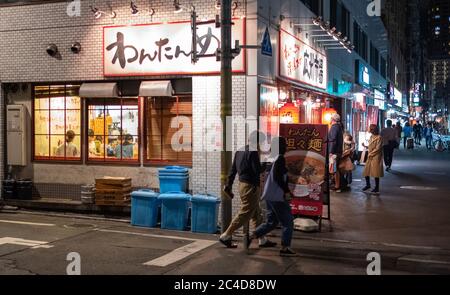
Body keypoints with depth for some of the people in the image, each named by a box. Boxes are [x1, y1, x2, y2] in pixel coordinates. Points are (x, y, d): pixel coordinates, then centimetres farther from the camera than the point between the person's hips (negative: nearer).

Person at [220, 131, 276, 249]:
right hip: (250, 186, -10)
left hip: (242, 184, 10)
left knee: (256, 214, 15)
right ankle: (226, 236, -1)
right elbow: (258, 170, -20)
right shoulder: (253, 152, -15)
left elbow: (233, 169, 15)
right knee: (245, 214, -4)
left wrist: (229, 185, 18)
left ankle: (262, 240, 20)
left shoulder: (240, 151, 13)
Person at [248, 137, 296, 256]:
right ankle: (285, 247, 5)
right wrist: (287, 191, -12)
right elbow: (278, 177, -21)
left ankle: (251, 237, 9)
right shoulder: (280, 158, -13)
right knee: (287, 222, 2)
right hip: (278, 196, -9)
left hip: (269, 195, 9)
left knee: (271, 222, 16)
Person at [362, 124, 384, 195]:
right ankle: (368, 185, 29)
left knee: (376, 173, -3)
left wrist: (371, 154, -11)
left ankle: (377, 189, 4)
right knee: (366, 171, 11)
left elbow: (378, 148, -16)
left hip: (376, 157, -8)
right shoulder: (371, 137, 11)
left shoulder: (379, 137, -13)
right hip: (370, 157, 8)